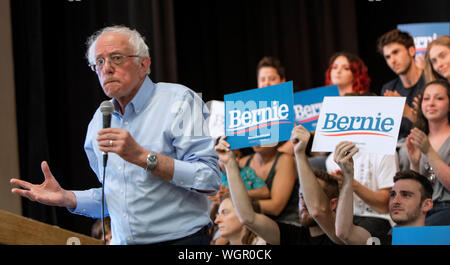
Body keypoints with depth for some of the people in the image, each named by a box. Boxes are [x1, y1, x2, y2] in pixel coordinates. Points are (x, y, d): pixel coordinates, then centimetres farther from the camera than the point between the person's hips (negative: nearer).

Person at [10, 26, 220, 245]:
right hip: (123, 241, 5)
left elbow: (210, 180, -16)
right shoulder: (99, 121, 12)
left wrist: (143, 157, -21)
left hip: (181, 238, -5)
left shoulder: (178, 101, -7)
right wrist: (66, 198, 6)